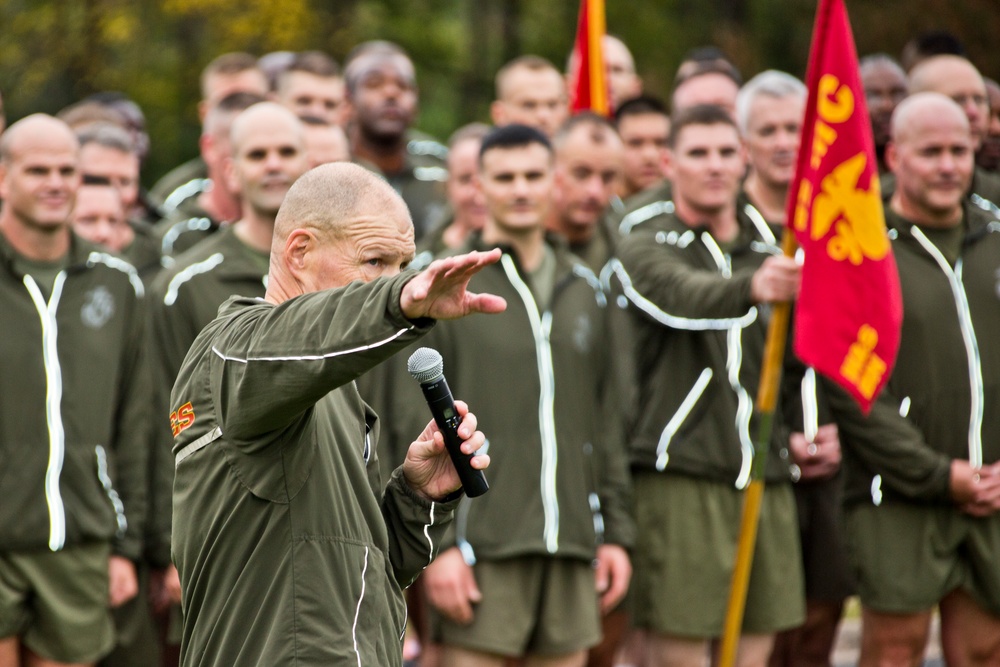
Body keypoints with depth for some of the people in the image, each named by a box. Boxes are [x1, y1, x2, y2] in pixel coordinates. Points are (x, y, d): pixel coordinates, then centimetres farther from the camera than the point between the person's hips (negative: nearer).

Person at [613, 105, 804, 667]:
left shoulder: (771, 251, 16)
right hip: (681, 475, -6)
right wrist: (753, 287, -45)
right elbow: (688, 298, -26)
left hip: (766, 480, 6)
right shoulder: (646, 249, -3)